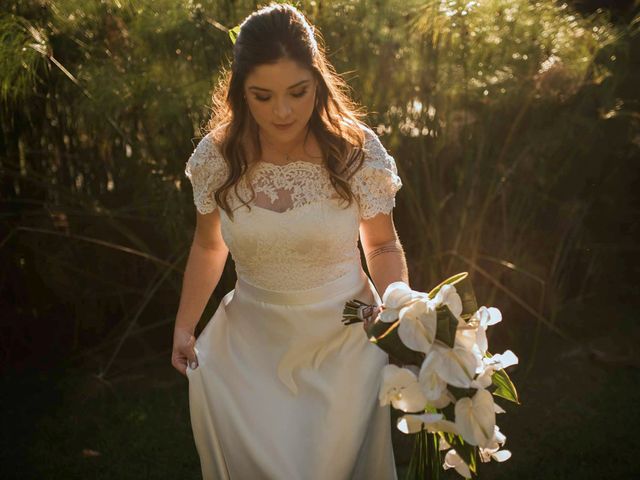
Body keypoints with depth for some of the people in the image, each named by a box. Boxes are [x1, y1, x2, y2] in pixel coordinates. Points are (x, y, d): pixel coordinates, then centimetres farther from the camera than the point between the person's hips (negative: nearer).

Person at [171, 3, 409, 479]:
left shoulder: (358, 151, -15)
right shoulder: (217, 156, -10)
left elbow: (383, 246, -2)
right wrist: (184, 326, 9)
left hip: (344, 344, -1)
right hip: (251, 345, 2)